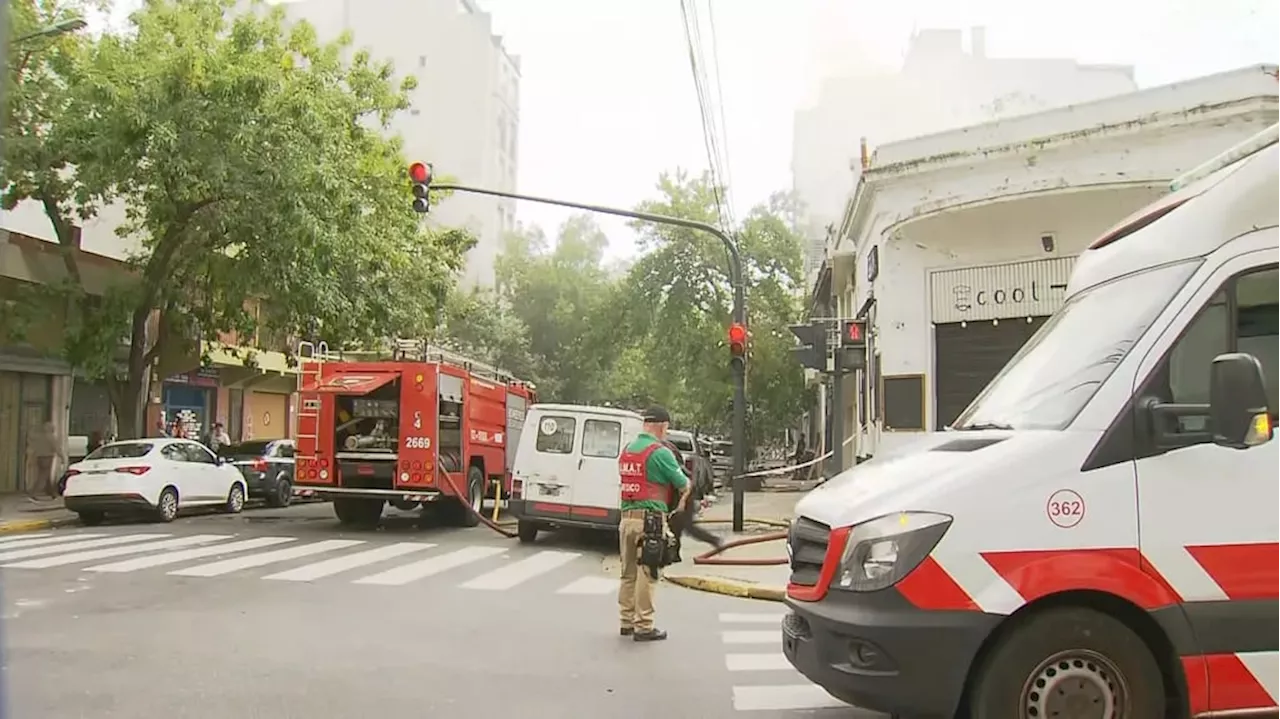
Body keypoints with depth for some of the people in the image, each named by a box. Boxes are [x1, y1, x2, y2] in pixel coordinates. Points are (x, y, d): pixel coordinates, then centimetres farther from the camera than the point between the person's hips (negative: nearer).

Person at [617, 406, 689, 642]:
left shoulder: (626, 450, 13)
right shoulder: (660, 452, -11)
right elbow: (684, 485, -2)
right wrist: (683, 499, 21)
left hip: (627, 517, 7)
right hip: (650, 519, -7)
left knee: (628, 573, 15)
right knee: (646, 575, -1)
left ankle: (627, 622, 22)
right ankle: (643, 627, 3)